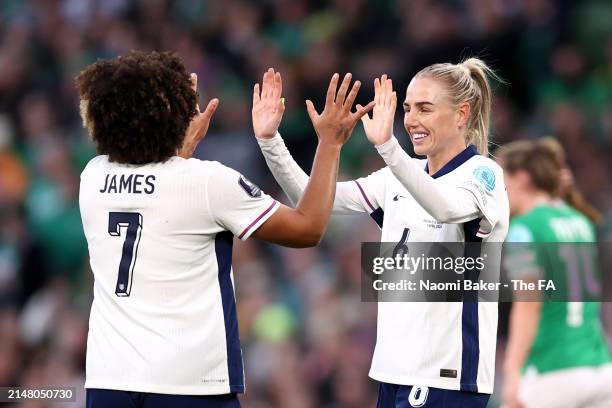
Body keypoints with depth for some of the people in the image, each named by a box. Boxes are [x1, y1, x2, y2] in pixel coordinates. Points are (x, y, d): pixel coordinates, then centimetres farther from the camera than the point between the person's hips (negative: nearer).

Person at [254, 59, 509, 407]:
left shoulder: (483, 175, -8)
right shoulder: (400, 179, 13)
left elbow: (446, 207, -31)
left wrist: (387, 145, -44)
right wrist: (269, 140, -5)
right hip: (396, 367, 7)